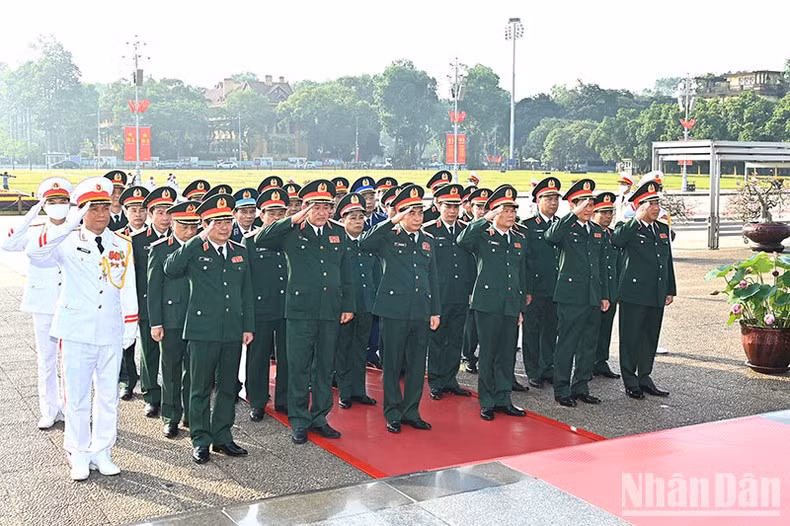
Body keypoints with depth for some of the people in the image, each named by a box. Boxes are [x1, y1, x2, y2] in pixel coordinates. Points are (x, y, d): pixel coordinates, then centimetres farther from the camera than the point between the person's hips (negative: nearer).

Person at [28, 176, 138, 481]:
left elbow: (128, 287, 7)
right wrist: (70, 224, -30)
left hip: (111, 333, 3)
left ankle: (101, 452, 24)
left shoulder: (122, 244, 6)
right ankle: (79, 456, 19)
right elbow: (35, 253, -24)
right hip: (76, 332, -2)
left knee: (108, 396, 10)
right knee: (76, 397, 6)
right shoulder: (68, 242, -3)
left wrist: (130, 324, 4)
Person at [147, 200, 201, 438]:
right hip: (171, 319, -2)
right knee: (171, 371, 7)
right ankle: (171, 417, 18)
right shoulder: (160, 248, -1)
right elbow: (154, 287, -2)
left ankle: (192, 415, 20)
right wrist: (155, 323, -6)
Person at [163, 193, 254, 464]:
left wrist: (248, 326, 9)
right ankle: (200, 441, 15)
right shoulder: (194, 251, -2)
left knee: (227, 387, 12)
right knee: (200, 388, 4)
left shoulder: (240, 252, 12)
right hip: (202, 330, -4)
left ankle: (222, 437, 23)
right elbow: (170, 269, -22)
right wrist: (197, 240, -20)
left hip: (233, 332, 4)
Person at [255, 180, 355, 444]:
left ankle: (319, 417, 24)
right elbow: (260, 240, -16)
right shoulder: (292, 232, -1)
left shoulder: (338, 234, 11)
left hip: (331, 312, 4)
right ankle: (299, 421, 14)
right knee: (299, 368, 2)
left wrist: (349, 306, 9)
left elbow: (346, 273, 14)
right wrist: (293, 220, -19)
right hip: (300, 310, -4)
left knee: (325, 367, 11)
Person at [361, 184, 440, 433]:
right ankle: (393, 415, 15)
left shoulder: (428, 240, 14)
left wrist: (435, 311, 13)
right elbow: (364, 243, -23)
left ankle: (411, 412, 22)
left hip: (421, 312, 5)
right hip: (394, 310, -5)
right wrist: (393, 222, -23)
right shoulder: (388, 237, -2)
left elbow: (433, 278, 17)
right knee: (392, 364, 4)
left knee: (417, 365, 10)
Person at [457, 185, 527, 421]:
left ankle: (503, 399, 21)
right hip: (488, 304, -5)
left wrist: (521, 307, 16)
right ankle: (487, 402, 12)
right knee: (488, 354, 1)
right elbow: (462, 240, -24)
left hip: (511, 307, 5)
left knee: (507, 354, 9)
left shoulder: (520, 240, 16)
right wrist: (486, 219, -23)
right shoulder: (483, 236, 0)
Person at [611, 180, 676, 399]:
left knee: (651, 338, 13)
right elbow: (615, 240, -30)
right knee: (631, 338, 1)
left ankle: (645, 378, 25)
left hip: (657, 296, 7)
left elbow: (668, 260, 19)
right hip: (634, 294, -7)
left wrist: (671, 290, 15)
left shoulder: (663, 229, 14)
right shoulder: (630, 229, -7)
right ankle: (630, 382, 11)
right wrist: (637, 219, -26)